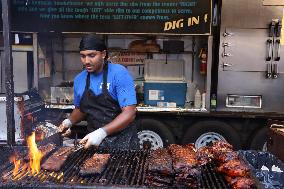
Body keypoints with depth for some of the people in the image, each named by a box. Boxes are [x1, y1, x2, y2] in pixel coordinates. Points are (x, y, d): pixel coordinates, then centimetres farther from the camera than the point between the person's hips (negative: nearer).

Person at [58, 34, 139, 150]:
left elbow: (129, 113, -22)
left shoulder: (119, 73, -16)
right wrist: (69, 121, -1)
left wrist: (102, 132, -31)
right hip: (94, 141, 5)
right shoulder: (79, 79, 2)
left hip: (122, 141, -4)